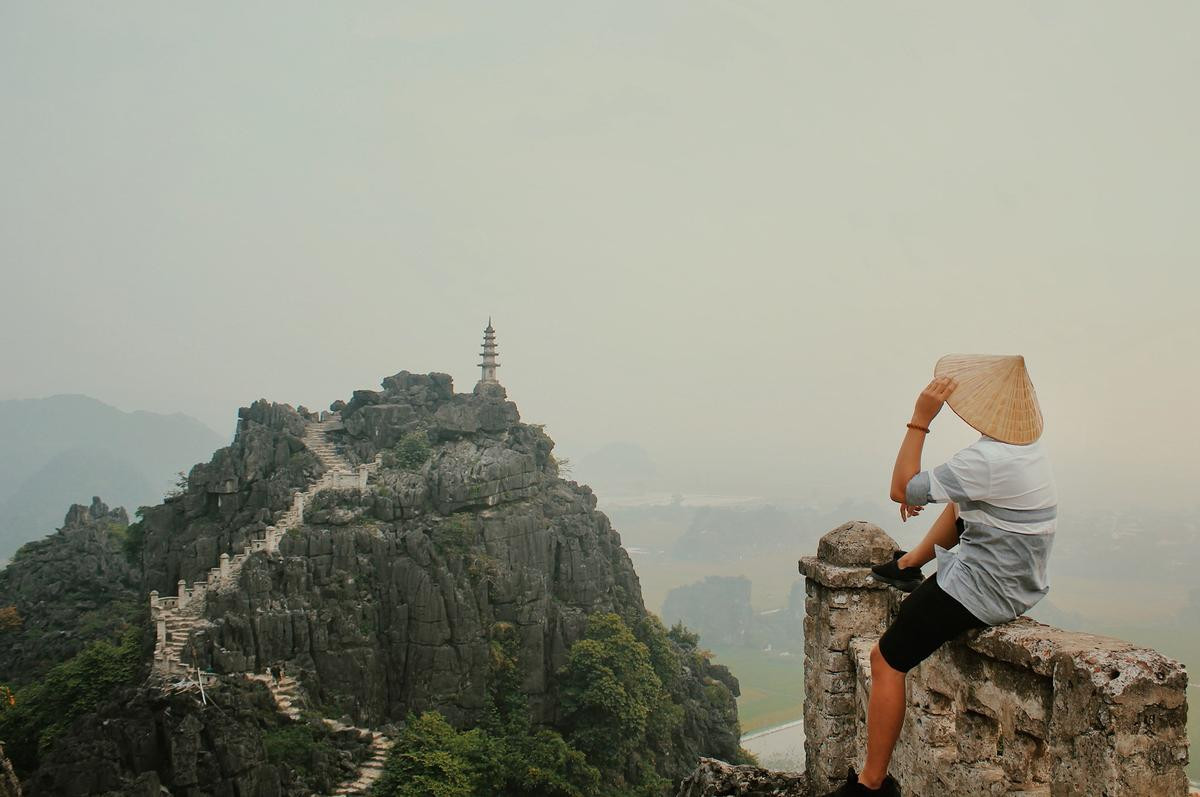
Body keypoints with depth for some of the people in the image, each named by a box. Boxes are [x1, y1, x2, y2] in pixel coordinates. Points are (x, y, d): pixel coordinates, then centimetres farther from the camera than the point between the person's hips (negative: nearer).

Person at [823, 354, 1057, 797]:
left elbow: (902, 489, -22)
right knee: (959, 505, 30)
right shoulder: (1030, 446, 1)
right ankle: (907, 565, 44)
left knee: (886, 660, -3)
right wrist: (925, 491, 12)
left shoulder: (986, 460, -30)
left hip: (980, 591, -9)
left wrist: (920, 419, -22)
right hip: (1021, 580, 9)